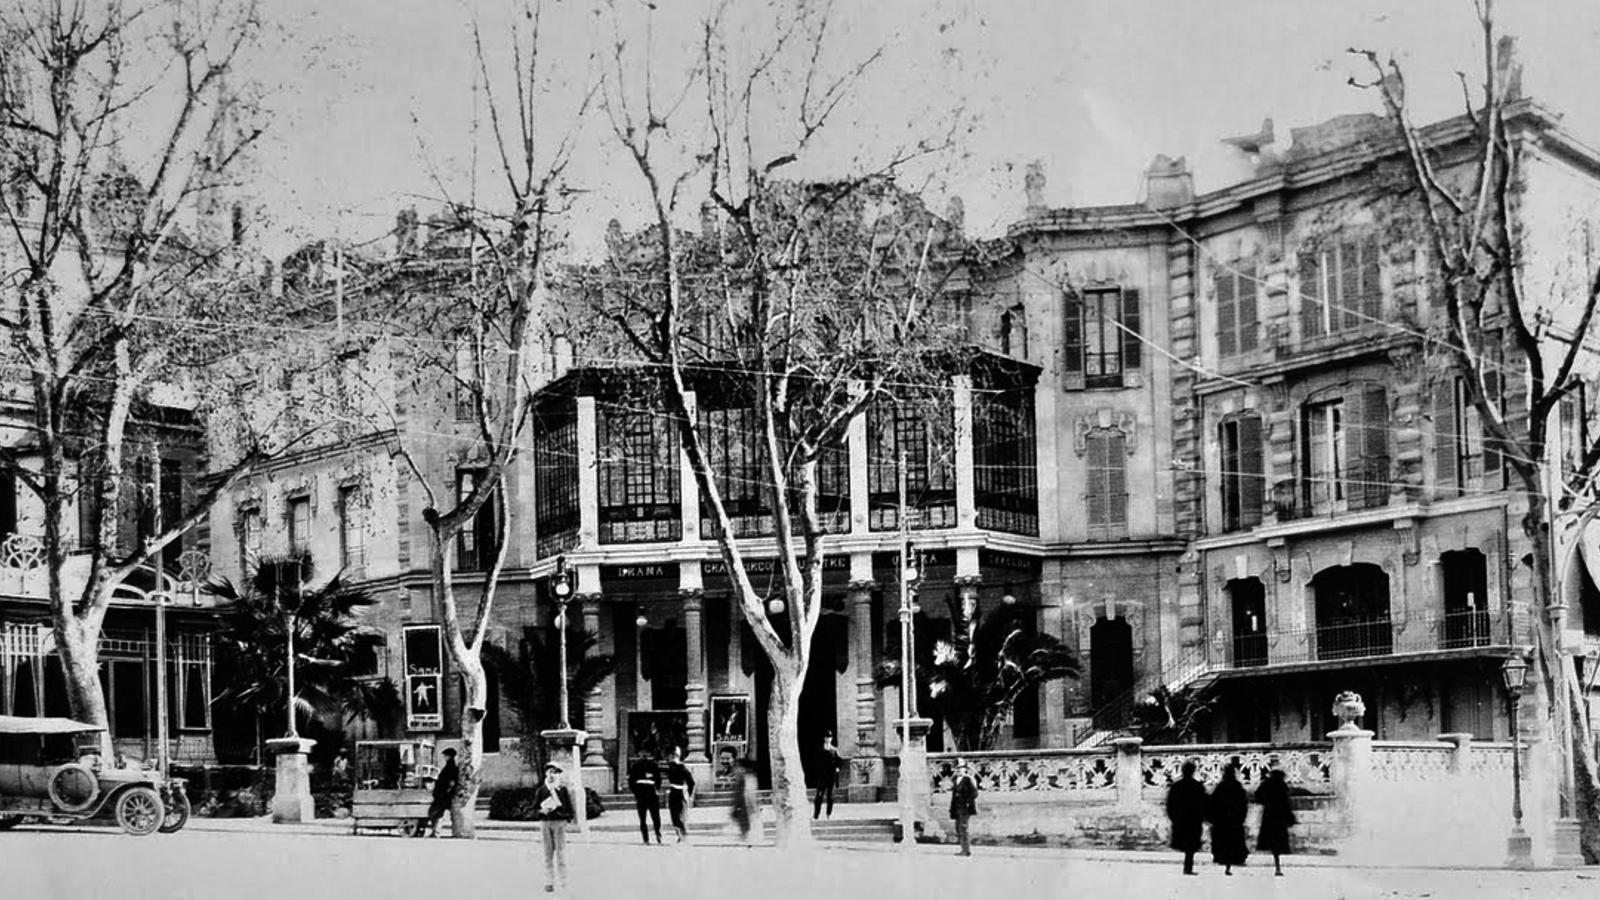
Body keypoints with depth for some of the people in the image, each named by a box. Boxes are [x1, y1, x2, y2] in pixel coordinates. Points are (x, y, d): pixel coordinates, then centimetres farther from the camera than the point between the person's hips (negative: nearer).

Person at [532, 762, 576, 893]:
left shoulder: (563, 790, 4)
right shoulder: (540, 791, 7)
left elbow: (569, 808, 6)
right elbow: (535, 809, 7)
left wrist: (568, 818, -8)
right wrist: (542, 811, -12)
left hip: (560, 823, -1)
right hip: (545, 822, 1)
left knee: (561, 852, -4)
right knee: (548, 854, 4)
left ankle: (563, 882, 0)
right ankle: (549, 883, 8)